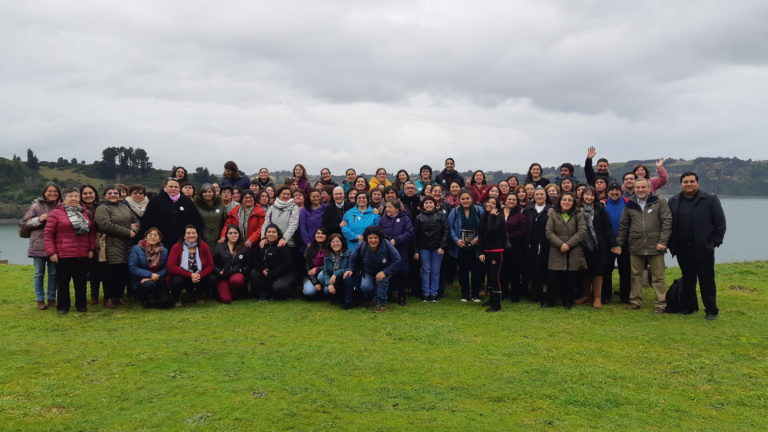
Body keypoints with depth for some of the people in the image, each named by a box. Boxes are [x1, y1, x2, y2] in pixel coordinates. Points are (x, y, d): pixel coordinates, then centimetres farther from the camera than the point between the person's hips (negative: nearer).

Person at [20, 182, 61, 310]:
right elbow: (23, 224, 1)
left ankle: (52, 299, 20)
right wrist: (38, 220, -13)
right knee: (39, 273, 6)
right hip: (39, 246, -2)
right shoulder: (36, 206, -1)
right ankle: (40, 300, 16)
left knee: (53, 273, 8)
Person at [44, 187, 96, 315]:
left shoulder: (84, 213, 13)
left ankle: (81, 304, 20)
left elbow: (92, 232, 15)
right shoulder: (56, 213, -1)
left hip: (83, 255, 4)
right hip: (64, 255, -4)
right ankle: (63, 306, 17)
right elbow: (48, 234, -4)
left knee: (81, 281, 9)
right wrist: (51, 252, -10)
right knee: (63, 281, 6)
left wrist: (91, 249, 6)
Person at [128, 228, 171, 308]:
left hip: (157, 281, 3)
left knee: (165, 302, -21)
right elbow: (132, 268, -11)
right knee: (149, 284, -39)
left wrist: (156, 276, -19)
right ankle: (144, 299, -1)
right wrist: (150, 274, -20)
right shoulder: (136, 249, -4)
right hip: (140, 281, -3)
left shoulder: (164, 251, 7)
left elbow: (165, 268, 1)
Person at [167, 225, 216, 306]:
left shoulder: (204, 247, -6)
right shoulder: (176, 247, -12)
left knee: (212, 279, -22)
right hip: (182, 277, -3)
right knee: (177, 281, -35)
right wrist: (190, 275, -26)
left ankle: (198, 295, 12)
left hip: (199, 278, 3)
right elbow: (171, 267, -19)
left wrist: (200, 275, -24)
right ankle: (176, 298, 3)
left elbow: (210, 265, -4)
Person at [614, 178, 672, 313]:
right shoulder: (630, 205, 10)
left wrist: (663, 241, -11)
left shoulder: (660, 203, 1)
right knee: (636, 275, 10)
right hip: (635, 247, 3)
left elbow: (667, 223, -4)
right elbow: (623, 226, 13)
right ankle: (636, 300, 20)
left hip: (655, 247, -3)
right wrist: (619, 244, 8)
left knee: (658, 277, 3)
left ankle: (661, 303, 10)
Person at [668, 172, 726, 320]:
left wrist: (715, 242, -6)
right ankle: (689, 307, 25)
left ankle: (711, 310, 11)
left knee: (706, 280, 1)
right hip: (682, 249, 3)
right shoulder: (673, 202, 8)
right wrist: (671, 245, 4)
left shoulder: (710, 200, -2)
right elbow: (669, 224, 10)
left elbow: (720, 223, -1)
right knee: (687, 279, 13)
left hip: (703, 249, -3)